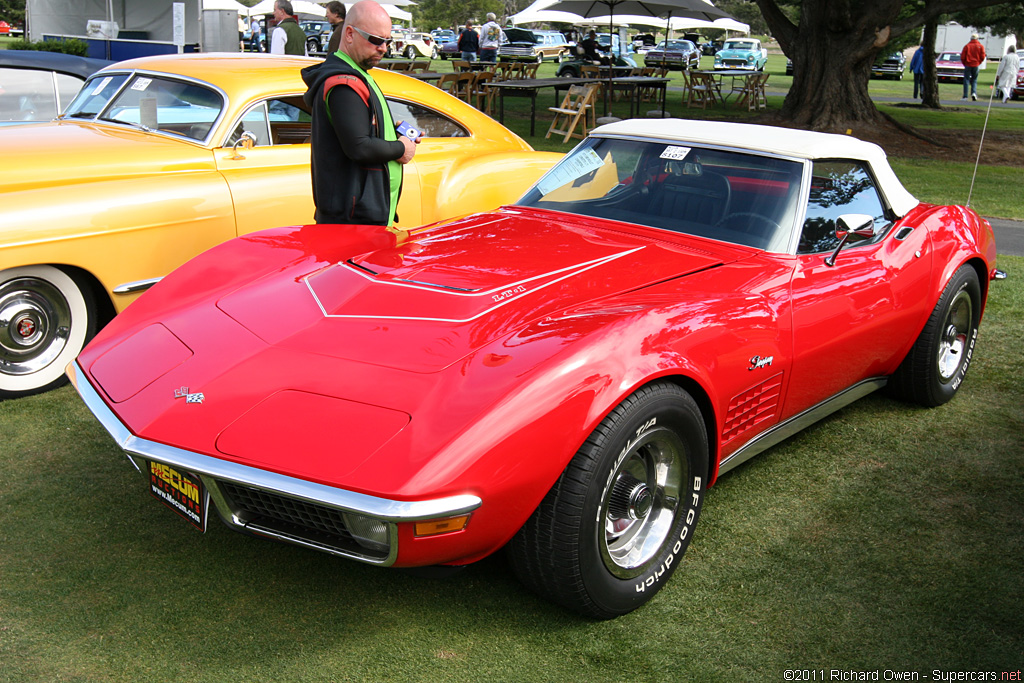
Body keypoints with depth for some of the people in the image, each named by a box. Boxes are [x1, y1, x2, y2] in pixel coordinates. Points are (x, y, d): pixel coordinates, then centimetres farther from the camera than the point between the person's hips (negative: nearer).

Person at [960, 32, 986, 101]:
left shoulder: (967, 46, -1)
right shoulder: (980, 46, 1)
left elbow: (962, 57, -3)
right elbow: (982, 57, 0)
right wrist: (978, 63, 16)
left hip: (968, 65, -1)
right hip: (976, 66, 1)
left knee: (966, 80, 3)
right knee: (974, 80, 12)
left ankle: (965, 96, -1)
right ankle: (974, 92, -9)